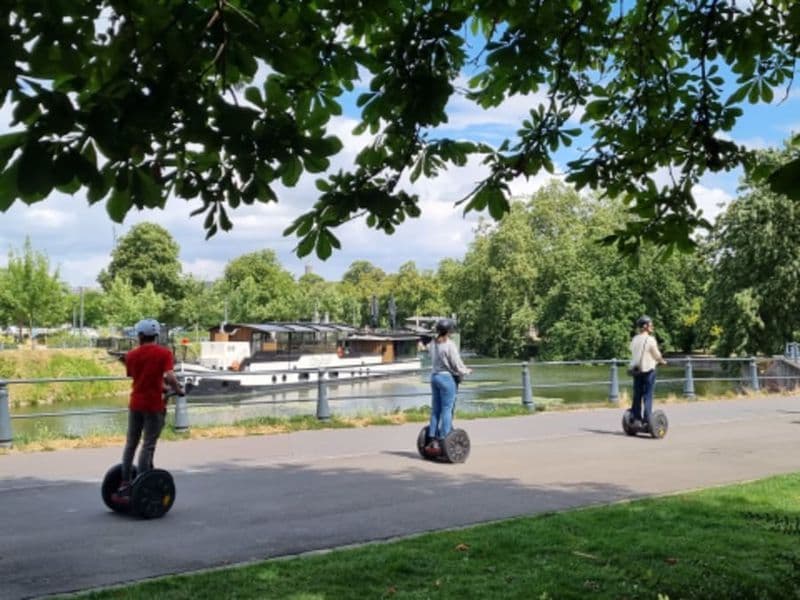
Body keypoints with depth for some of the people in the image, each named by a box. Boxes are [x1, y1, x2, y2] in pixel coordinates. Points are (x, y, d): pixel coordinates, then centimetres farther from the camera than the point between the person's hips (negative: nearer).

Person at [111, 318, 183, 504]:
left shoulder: (131, 355, 5)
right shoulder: (164, 353, -8)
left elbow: (134, 376, 13)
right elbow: (170, 377, -21)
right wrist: (178, 391, -4)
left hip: (135, 404, 4)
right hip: (154, 405, -4)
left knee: (131, 444, 13)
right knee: (148, 446, 0)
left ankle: (124, 486, 15)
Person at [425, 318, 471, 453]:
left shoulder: (433, 343, 4)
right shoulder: (449, 345, -16)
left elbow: (434, 360, 9)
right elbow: (457, 365, -13)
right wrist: (466, 371, 8)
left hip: (434, 376, 7)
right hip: (447, 378, -7)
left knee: (435, 410, 12)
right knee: (447, 410, -1)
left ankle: (432, 440, 15)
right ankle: (443, 441, 0)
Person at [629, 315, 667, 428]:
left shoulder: (634, 339, 5)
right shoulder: (650, 339, -12)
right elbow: (657, 355, -4)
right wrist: (662, 361, 20)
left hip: (636, 370, 6)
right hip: (648, 370, -5)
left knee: (637, 395, 10)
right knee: (647, 396, -2)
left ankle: (636, 419, 12)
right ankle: (646, 421, -3)